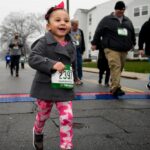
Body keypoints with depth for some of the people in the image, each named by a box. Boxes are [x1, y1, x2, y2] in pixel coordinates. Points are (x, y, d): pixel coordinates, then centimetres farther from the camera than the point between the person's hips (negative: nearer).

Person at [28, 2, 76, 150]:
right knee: (43, 115, 17)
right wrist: (52, 64, -31)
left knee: (67, 117, -5)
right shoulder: (44, 42, -13)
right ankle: (37, 133, 50)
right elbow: (32, 58, -22)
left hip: (64, 87, 3)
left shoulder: (70, 44, 4)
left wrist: (72, 76, 6)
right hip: (45, 86, -3)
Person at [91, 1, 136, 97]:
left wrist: (133, 43, 32)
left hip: (124, 50, 6)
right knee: (115, 67, -20)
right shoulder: (107, 20, 3)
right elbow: (98, 31, 3)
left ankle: (114, 87, 21)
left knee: (120, 68, 9)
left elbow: (132, 33, 28)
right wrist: (94, 43, 3)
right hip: (111, 48, -6)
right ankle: (116, 88, -25)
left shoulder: (128, 21, 18)